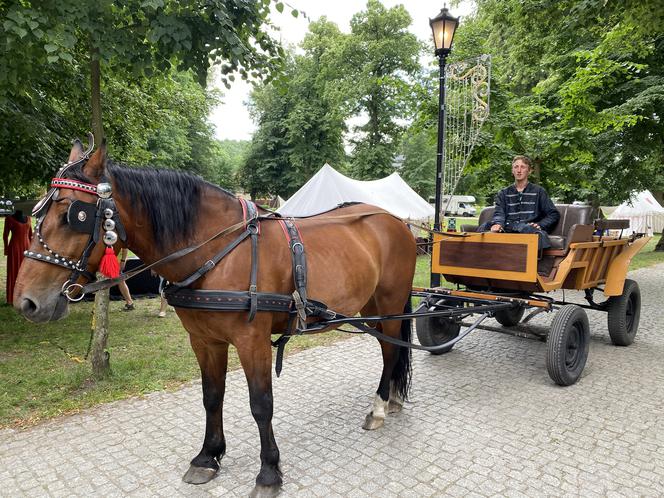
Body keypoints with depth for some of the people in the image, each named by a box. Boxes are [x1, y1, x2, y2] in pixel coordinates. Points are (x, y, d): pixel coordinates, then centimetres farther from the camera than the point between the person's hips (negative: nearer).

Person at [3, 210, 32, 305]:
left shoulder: (28, 218, 8)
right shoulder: (9, 218, -5)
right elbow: (5, 235, -4)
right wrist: (6, 250, -8)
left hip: (26, 248, 5)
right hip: (14, 248, -4)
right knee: (14, 272, 0)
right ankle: (12, 298, 6)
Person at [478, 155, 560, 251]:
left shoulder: (538, 191, 21)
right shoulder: (503, 193, 25)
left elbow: (554, 214, 16)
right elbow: (499, 213, 8)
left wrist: (539, 225, -5)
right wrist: (497, 223, -18)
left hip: (529, 228, -1)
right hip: (507, 230, 1)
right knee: (484, 227, -31)